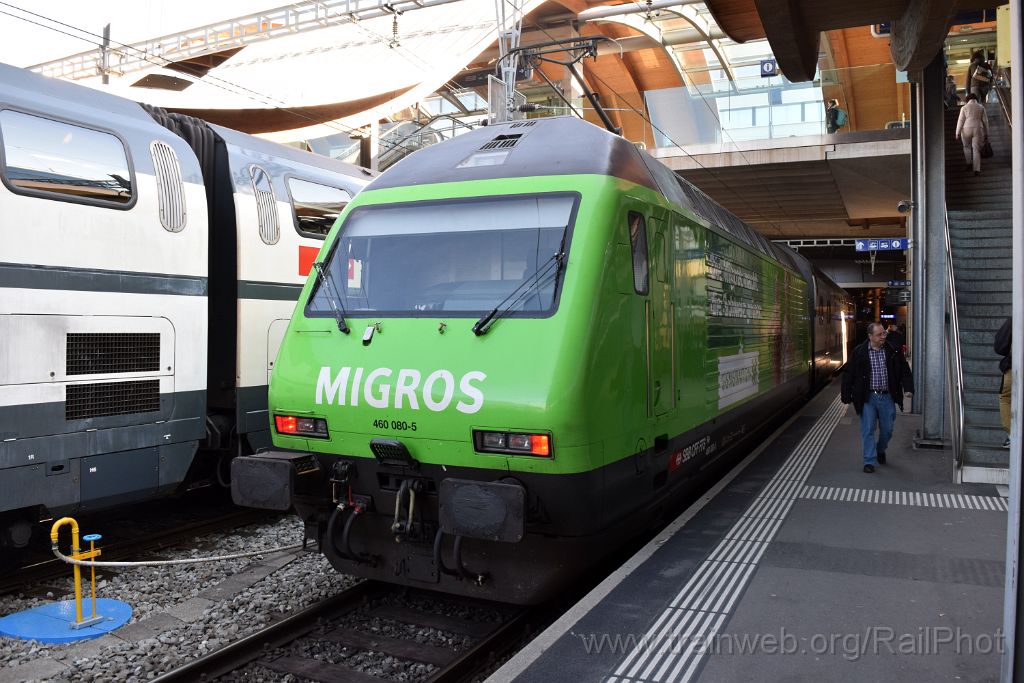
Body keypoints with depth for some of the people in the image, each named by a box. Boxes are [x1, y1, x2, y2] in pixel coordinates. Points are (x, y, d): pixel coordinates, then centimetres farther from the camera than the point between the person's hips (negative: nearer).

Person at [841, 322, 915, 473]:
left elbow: (905, 371, 9)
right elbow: (849, 374, 0)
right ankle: (869, 461, 3)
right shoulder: (859, 352, -3)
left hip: (887, 397, 2)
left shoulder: (893, 351, 3)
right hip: (868, 397, -2)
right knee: (868, 429, -3)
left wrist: (908, 388, -4)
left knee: (887, 429, 11)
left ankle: (880, 450, 39)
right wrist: (846, 395, -3)